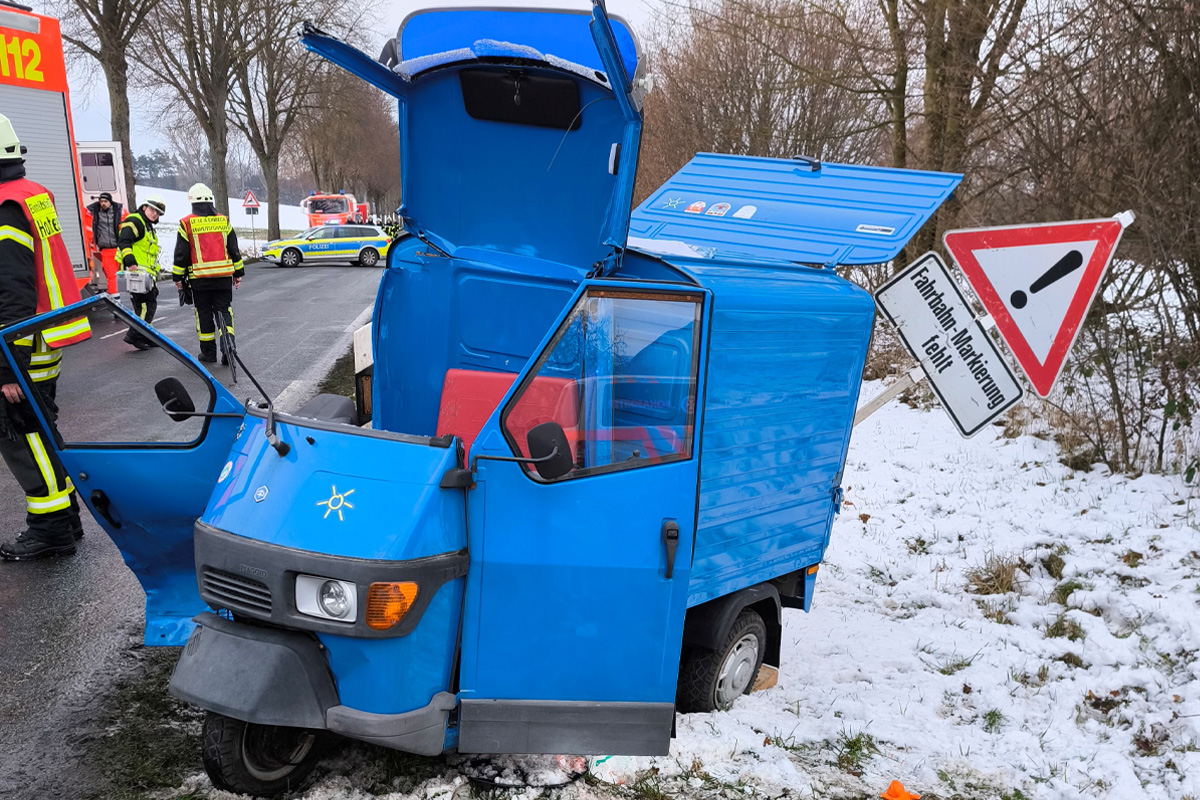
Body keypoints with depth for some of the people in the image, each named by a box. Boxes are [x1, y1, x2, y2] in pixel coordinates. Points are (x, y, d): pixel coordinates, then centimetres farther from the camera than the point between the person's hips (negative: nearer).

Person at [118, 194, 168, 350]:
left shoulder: (149, 228, 26)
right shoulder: (134, 221, -6)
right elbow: (124, 242, -22)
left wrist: (155, 274, 28)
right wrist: (130, 262, -34)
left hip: (146, 274, 11)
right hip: (136, 271, -11)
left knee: (144, 306, 15)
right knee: (148, 304, -13)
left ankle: (146, 337, 23)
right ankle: (134, 335, -13)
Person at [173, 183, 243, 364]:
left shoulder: (187, 223, -2)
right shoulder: (224, 221, 5)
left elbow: (181, 254, -1)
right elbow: (234, 250, 9)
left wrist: (178, 277, 7)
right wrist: (238, 273, 17)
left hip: (199, 277, -2)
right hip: (224, 276, 2)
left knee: (204, 314, 8)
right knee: (224, 311, 6)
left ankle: (208, 352, 12)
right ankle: (228, 345, -11)